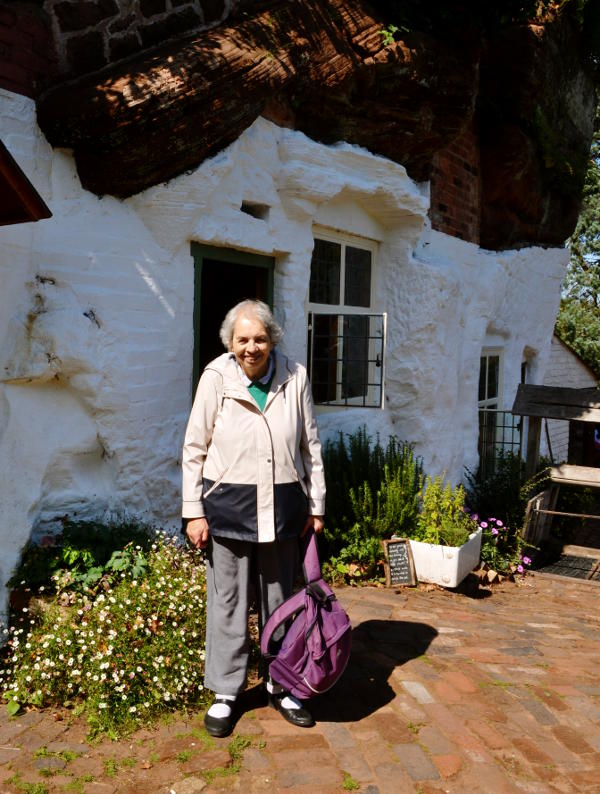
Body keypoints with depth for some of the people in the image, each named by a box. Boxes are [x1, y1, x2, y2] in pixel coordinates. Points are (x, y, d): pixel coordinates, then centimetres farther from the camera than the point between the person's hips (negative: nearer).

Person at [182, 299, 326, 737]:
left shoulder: (294, 377, -1)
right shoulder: (216, 377, -6)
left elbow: (311, 445, 6)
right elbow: (195, 449, -2)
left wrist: (316, 504, 7)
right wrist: (194, 512, -4)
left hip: (281, 505, 2)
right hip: (228, 504, -2)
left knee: (281, 599, 14)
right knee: (228, 602, 7)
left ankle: (281, 687, 32)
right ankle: (225, 694, 24)